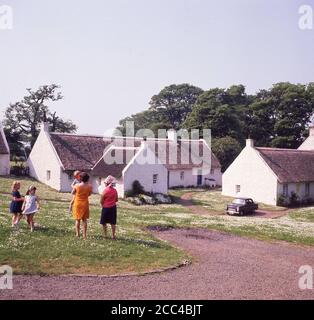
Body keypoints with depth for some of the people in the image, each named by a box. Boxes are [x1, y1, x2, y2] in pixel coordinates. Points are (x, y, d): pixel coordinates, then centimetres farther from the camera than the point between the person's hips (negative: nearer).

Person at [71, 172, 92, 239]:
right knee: (84, 220, 10)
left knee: (77, 220, 10)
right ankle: (84, 235, 11)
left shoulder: (77, 185, -12)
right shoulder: (89, 186, -9)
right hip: (85, 204, 1)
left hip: (77, 204, -1)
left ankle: (77, 234, 13)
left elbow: (72, 193, 4)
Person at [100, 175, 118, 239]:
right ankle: (113, 235, 15)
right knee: (113, 223, 11)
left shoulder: (105, 190, -15)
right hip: (113, 207, 5)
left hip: (106, 208, -5)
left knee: (104, 222, 10)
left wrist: (102, 205, 8)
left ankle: (105, 235, 14)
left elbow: (101, 201, -11)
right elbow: (116, 200, 6)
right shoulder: (115, 190, -1)